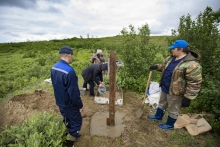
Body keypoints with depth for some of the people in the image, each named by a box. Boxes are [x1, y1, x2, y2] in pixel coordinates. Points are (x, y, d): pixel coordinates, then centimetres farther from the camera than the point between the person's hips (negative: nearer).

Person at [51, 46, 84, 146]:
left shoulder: (54, 68, -4)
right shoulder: (69, 71, -32)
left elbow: (55, 85, 8)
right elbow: (74, 92, -28)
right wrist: (80, 105, -13)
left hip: (59, 102, 8)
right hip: (69, 104, -8)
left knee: (67, 119, 29)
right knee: (76, 121, 15)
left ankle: (69, 134, 50)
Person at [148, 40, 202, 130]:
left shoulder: (191, 64, -27)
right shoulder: (171, 58, 0)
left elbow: (194, 83, -24)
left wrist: (188, 97, -21)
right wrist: (156, 67, 1)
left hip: (175, 92, -8)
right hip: (165, 88, 8)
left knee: (173, 109, 15)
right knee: (162, 103, 26)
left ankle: (170, 125, 39)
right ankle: (158, 116, 50)